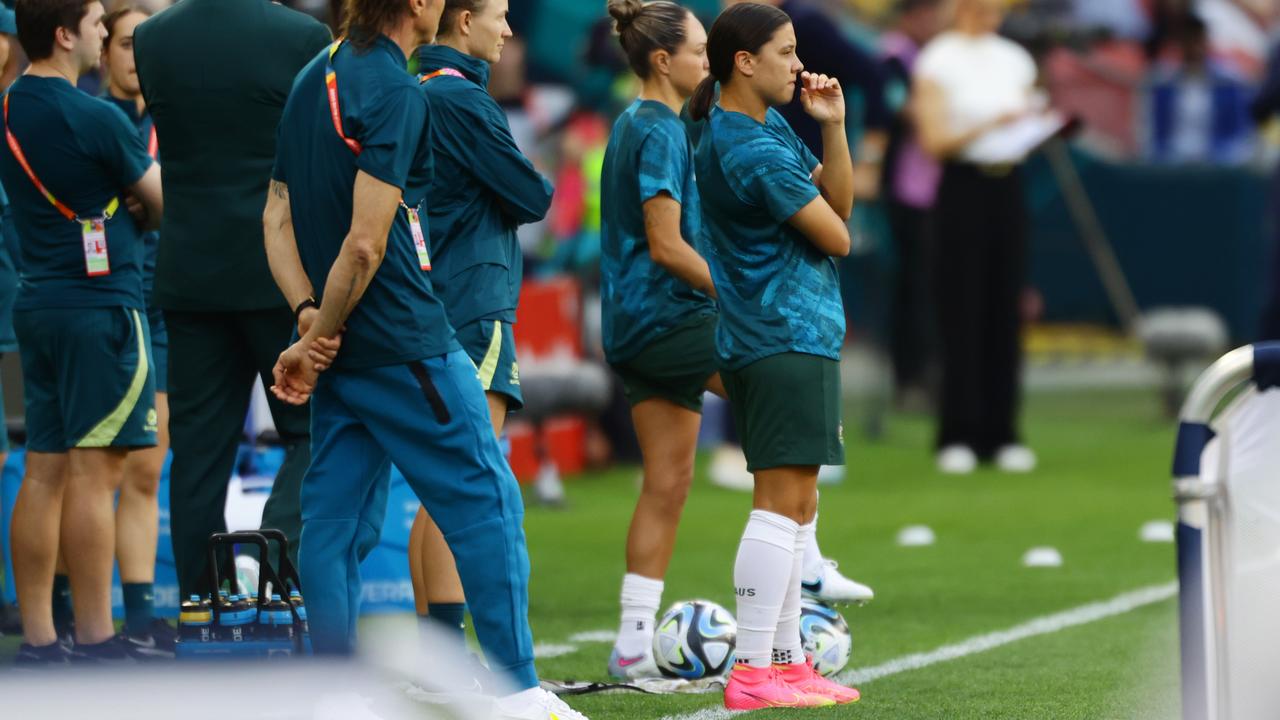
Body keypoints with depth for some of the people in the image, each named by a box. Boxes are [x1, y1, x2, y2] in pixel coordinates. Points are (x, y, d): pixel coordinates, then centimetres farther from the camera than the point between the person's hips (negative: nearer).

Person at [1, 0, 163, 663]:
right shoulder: (95, 119, -16)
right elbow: (166, 206, -4)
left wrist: (117, 204, 6)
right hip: (100, 304, -8)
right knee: (95, 471, -5)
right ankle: (96, 641, -4)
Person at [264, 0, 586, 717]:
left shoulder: (314, 78, 11)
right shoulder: (395, 92, -16)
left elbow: (278, 215, 11)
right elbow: (365, 244, -20)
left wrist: (311, 322, 1)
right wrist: (316, 341, -10)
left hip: (342, 352, 8)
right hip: (407, 347, -8)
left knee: (338, 516, 8)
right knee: (488, 502, 0)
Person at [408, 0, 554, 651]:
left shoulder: (416, 96, 15)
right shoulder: (462, 99, -12)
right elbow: (532, 198, -11)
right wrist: (531, 195, 9)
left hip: (430, 302, 10)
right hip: (474, 303, -10)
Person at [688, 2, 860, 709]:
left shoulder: (769, 126, 14)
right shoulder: (750, 149, -18)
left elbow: (839, 201, 13)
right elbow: (836, 238, -11)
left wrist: (832, 125, 0)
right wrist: (813, 195, 10)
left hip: (801, 334, 11)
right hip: (784, 336, -11)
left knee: (797, 504, 14)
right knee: (782, 501, -12)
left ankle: (786, 659, 19)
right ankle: (752, 674, -14)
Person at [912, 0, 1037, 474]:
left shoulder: (1015, 60, 12)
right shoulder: (937, 62, -4)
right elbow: (934, 141, -10)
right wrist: (986, 128, -21)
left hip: (1007, 187, 5)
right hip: (963, 186, -5)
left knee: (1004, 311, 4)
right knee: (963, 314, -5)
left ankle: (1001, 435, 9)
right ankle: (958, 438, 0)